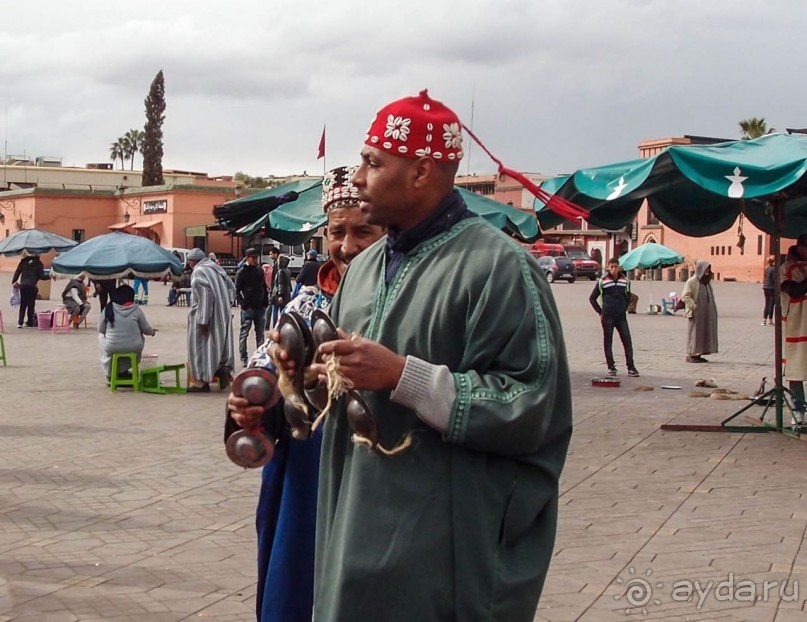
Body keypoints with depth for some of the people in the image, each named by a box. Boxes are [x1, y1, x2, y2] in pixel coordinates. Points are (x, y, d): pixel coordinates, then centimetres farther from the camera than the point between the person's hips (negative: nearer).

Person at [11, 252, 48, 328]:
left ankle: (20, 322, 0)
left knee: (22, 305, 9)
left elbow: (17, 272, 8)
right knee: (31, 305, 5)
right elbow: (41, 276, -3)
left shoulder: (23, 262, 10)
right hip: (32, 286, -3)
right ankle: (30, 323, 7)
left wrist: (13, 282, 13)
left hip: (22, 285, 3)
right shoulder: (38, 264, 0)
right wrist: (50, 276, 10)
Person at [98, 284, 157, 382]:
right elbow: (146, 329, 2)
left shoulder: (108, 308, -6)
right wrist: (152, 331, 26)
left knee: (101, 336, 33)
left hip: (112, 348, 0)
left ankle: (110, 373, 39)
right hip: (133, 348, 0)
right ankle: (123, 370, 40)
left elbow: (101, 330, 3)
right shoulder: (136, 310, -6)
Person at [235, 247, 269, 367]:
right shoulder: (241, 272, -5)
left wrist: (265, 303, 6)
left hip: (260, 308, 5)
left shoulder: (260, 271, 10)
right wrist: (244, 305, -13)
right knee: (244, 334, 1)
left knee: (260, 334, 10)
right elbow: (237, 291, -7)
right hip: (248, 308, -5)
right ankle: (244, 358, 7)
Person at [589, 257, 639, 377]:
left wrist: (624, 309, 12)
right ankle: (611, 367, 10)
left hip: (621, 316, 2)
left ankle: (631, 367, -2)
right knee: (608, 342, 2)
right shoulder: (602, 281, -2)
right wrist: (600, 312, 1)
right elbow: (592, 298, 5)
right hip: (607, 317, -2)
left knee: (627, 341, -5)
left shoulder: (625, 281, 7)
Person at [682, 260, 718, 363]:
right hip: (696, 313, -8)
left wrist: (712, 309, 10)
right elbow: (685, 296, -15)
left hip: (706, 313, 8)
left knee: (704, 333, 8)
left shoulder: (707, 281, 12)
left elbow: (710, 296, 20)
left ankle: (698, 354, 14)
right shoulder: (692, 281, -11)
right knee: (695, 333, -3)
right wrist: (694, 307, -19)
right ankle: (690, 355, 3)